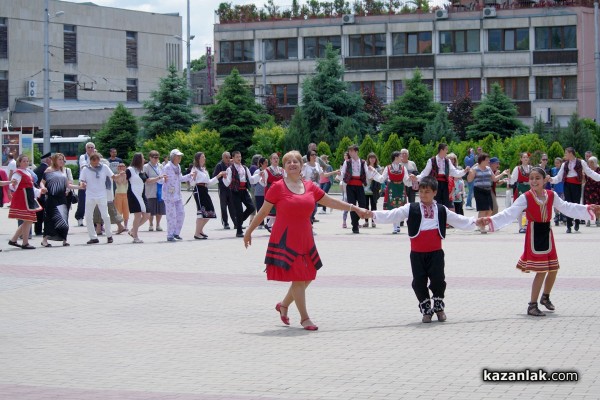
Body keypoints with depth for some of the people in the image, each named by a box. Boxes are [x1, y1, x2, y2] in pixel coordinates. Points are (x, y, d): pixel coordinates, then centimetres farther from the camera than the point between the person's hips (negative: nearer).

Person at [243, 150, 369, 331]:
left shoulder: (310, 187, 8)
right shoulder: (278, 187, -6)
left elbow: (332, 202, 15)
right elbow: (263, 211, 0)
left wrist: (355, 208, 13)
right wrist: (249, 231, 2)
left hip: (304, 240, 6)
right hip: (285, 240, -6)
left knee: (306, 277, 9)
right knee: (297, 278, -8)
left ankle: (284, 305, 31)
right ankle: (304, 318, 2)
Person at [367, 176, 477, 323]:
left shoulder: (442, 210, 7)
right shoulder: (411, 209, 0)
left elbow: (459, 220, 13)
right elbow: (392, 215, -8)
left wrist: (475, 222, 7)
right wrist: (374, 214, -20)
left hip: (435, 253, 0)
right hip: (417, 254, 0)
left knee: (438, 280, -7)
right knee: (419, 282, -2)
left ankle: (439, 307, 16)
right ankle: (426, 310, 15)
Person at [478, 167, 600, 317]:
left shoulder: (551, 195, 1)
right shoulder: (525, 198, -14)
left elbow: (568, 208, 13)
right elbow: (509, 214, -18)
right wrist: (490, 220, -30)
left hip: (547, 234, 6)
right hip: (534, 235, -5)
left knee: (553, 269, 14)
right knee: (541, 271, -9)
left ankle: (545, 297, 40)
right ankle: (532, 305, 2)